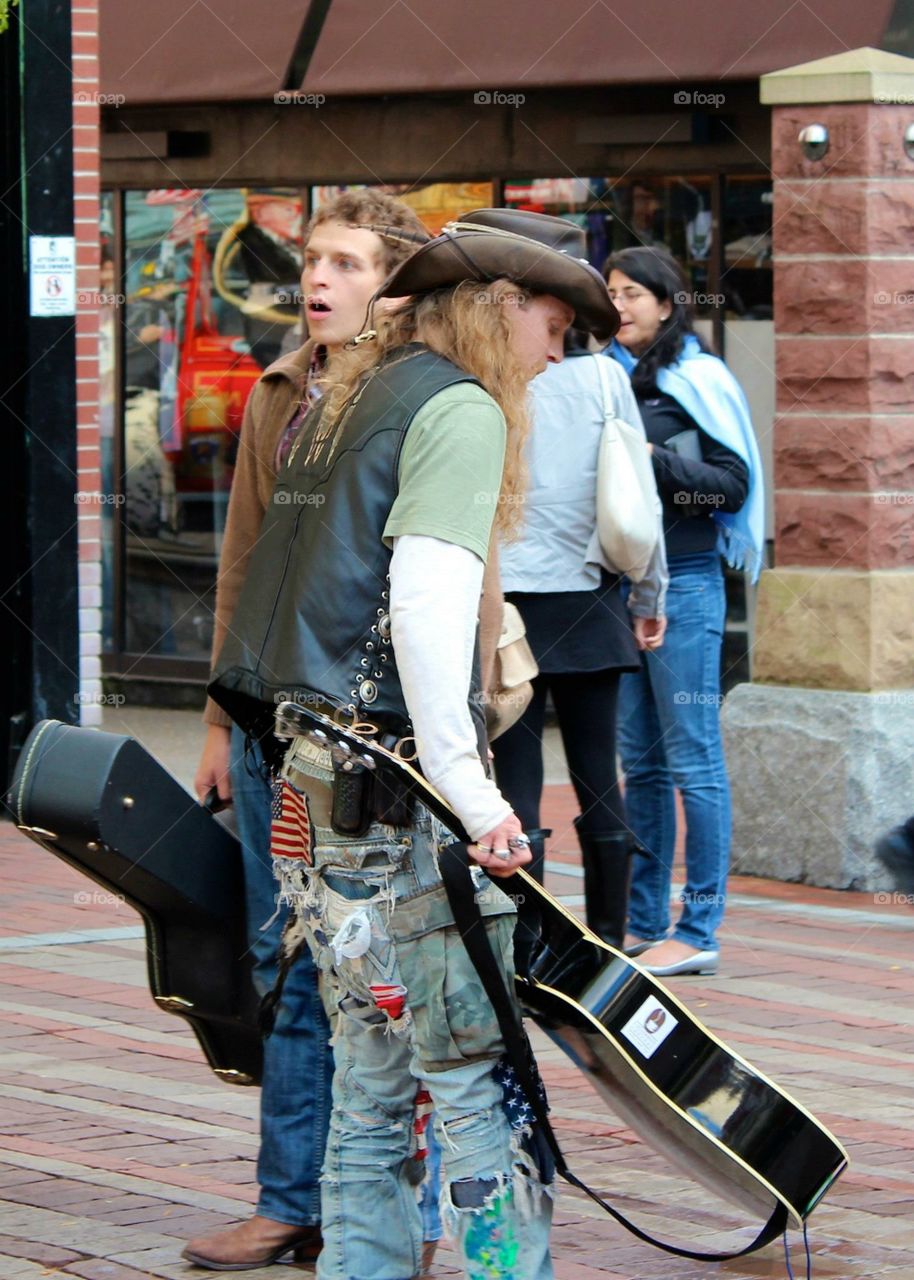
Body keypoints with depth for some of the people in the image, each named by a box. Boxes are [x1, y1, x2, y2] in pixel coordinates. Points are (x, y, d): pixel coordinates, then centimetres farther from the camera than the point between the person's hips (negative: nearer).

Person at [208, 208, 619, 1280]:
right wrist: (466, 790, -25)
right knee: (479, 1082, -7)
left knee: (373, 1080, 13)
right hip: (397, 792, -9)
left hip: (310, 787, 9)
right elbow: (427, 599, -21)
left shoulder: (348, 397, 19)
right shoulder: (461, 409, -8)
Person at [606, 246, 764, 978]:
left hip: (683, 583, -7)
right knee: (641, 763, 11)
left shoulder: (696, 379, -6)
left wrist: (654, 462, -19)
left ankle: (700, 932, -2)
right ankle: (644, 923, 16)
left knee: (692, 759, -5)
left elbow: (734, 480, -10)